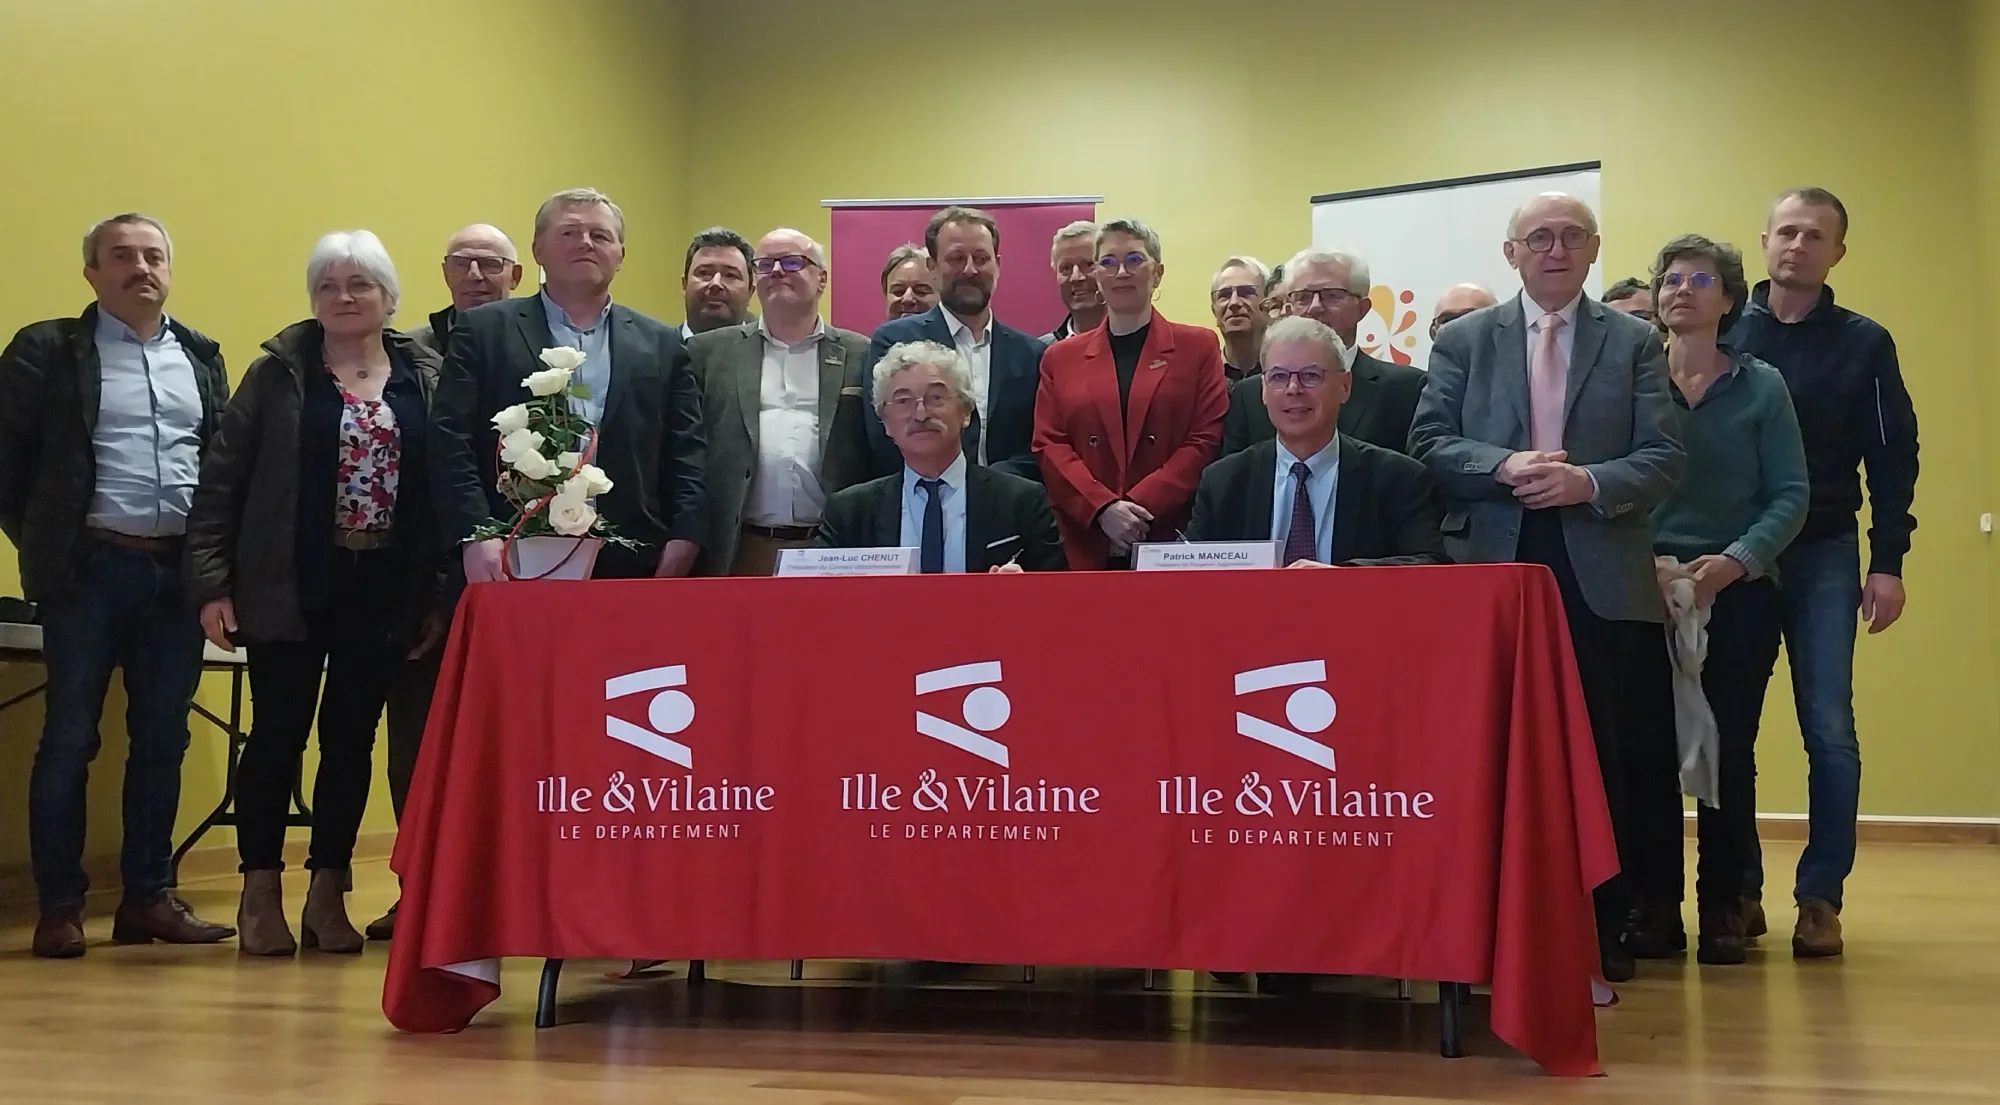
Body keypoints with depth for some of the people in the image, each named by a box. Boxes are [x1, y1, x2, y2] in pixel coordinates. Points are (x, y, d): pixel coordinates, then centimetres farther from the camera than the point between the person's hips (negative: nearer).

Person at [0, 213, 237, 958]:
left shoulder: (201, 357, 13)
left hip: (180, 569, 4)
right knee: (69, 738, 2)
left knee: (163, 738, 8)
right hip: (91, 569, -4)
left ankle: (148, 896, 17)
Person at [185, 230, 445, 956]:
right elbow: (222, 479, 0)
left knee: (351, 738, 7)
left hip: (384, 591, 2)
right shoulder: (279, 371, 2)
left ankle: (328, 894, 18)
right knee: (278, 736, 3)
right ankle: (262, 892, 15)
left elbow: (444, 485, 3)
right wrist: (211, 582, -7)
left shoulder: (426, 375, 5)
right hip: (292, 588, -1)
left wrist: (435, 593, -2)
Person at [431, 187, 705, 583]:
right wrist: (474, 536, -13)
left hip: (630, 569, 2)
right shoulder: (484, 331, 7)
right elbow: (451, 439, 0)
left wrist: (682, 541, -5)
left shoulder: (661, 345, 13)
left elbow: (686, 454, 9)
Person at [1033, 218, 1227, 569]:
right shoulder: (1061, 357, 13)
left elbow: (1205, 440, -1)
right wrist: (1103, 508, -11)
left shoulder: (1198, 346, 8)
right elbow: (1049, 445, 4)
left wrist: (1139, 506, -12)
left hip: (1173, 542, -1)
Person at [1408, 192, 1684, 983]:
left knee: (1598, 754, 3)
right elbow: (1428, 443, 2)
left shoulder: (1634, 342, 9)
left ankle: (1600, 930, 13)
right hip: (1493, 570, 0)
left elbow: (1663, 458, 2)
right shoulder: (1464, 340, 10)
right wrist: (1503, 466, -14)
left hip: (1600, 574, 0)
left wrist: (1588, 482, -16)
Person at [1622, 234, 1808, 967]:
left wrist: (1736, 561, -14)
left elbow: (1790, 495, 1)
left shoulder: (1761, 386, 5)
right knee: (1650, 751, -1)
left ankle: (1723, 906, 12)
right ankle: (1656, 905, 7)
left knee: (1730, 751, 2)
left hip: (1739, 593, 0)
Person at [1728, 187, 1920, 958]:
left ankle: (1820, 897, 6)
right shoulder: (1725, 336, 3)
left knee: (1829, 731, -2)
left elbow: (1893, 457, 2)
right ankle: (1739, 888, 16)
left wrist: (1888, 562, -5)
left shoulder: (1863, 344, 3)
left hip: (1824, 557, 0)